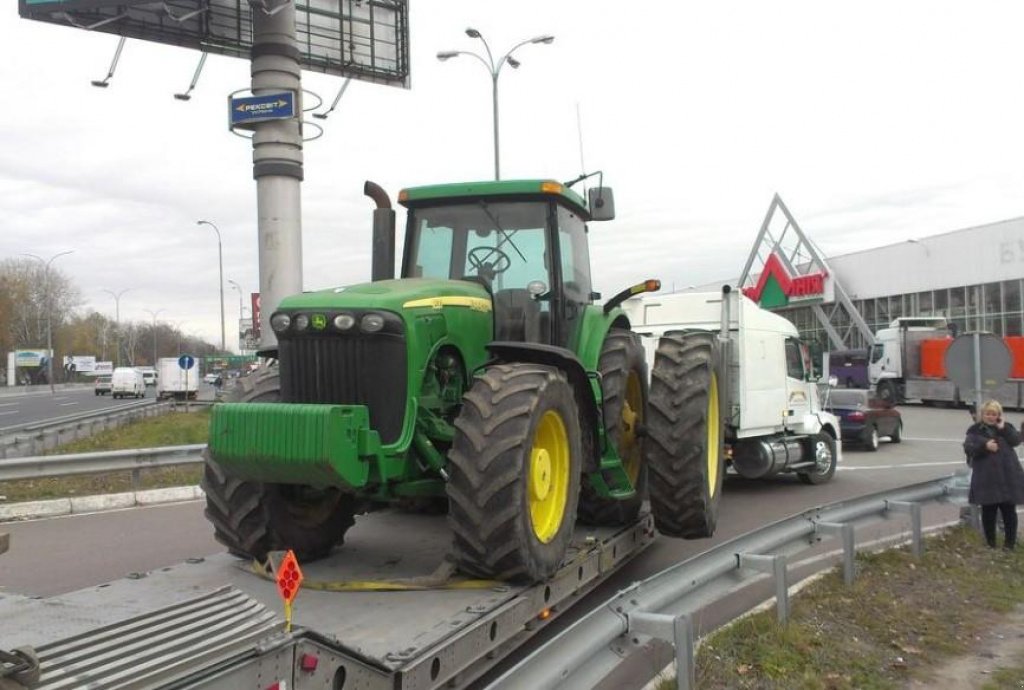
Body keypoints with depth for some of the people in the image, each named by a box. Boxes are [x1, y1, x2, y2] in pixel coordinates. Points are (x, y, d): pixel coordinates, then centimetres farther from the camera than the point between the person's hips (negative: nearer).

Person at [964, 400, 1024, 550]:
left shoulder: (1006, 427, 11)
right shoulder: (975, 430, 4)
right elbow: (967, 447, -8)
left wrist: (1003, 428, -12)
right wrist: (984, 445, -23)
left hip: (1008, 477, 2)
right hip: (986, 479, -1)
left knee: (1009, 511, 5)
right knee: (988, 512, 3)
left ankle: (1010, 543, 15)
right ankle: (990, 543, 14)